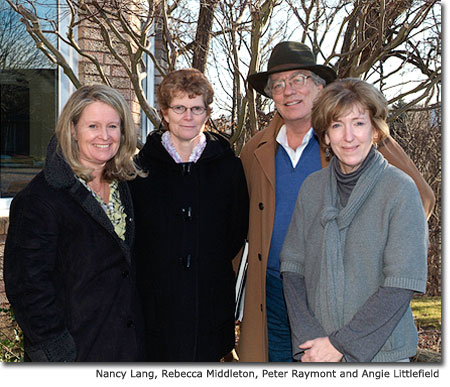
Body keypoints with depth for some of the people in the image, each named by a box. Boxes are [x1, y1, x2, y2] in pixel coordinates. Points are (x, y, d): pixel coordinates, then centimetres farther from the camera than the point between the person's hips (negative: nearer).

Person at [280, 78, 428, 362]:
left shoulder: (400, 189, -11)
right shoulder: (312, 187, 0)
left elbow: (402, 284, -14)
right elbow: (292, 267, 0)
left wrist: (339, 344, -14)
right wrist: (307, 340, -11)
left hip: (381, 352, -2)